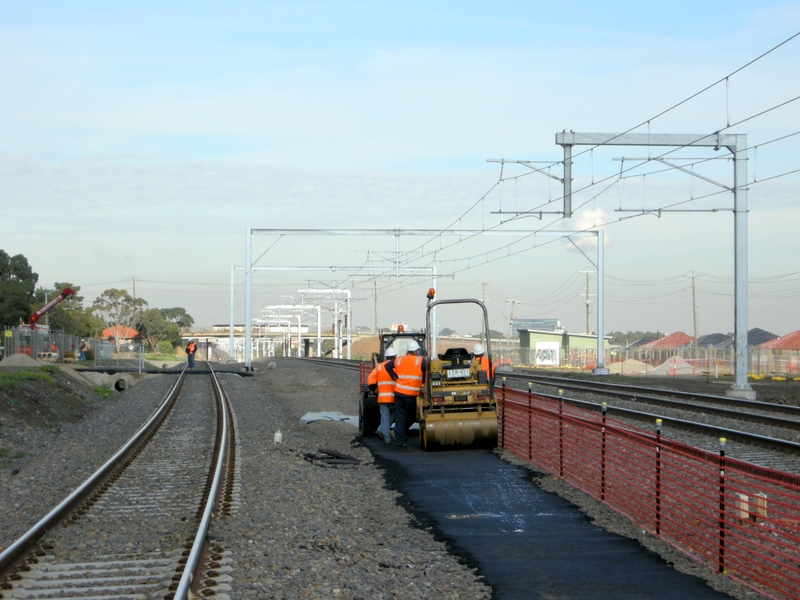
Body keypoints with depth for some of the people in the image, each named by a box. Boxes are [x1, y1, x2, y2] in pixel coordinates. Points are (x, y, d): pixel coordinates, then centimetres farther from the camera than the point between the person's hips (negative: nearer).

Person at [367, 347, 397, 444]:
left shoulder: (379, 366, 10)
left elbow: (371, 379, 0)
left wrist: (374, 389, 10)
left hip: (382, 396, 2)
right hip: (394, 396, -2)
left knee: (385, 416, 5)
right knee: (393, 415, 12)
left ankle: (386, 438, -5)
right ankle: (381, 430, -2)